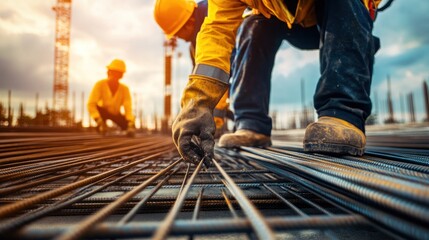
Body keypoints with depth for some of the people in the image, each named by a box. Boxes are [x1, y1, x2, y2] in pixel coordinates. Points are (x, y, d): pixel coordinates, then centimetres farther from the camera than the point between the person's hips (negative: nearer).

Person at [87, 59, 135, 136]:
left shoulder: (124, 88, -22)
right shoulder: (100, 84, -27)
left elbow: (128, 108, -27)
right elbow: (91, 104, -33)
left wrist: (131, 123, -43)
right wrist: (98, 120, -47)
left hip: (116, 114, 2)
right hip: (103, 113, -1)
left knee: (131, 129, -19)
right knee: (97, 107, -36)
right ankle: (102, 127, -10)